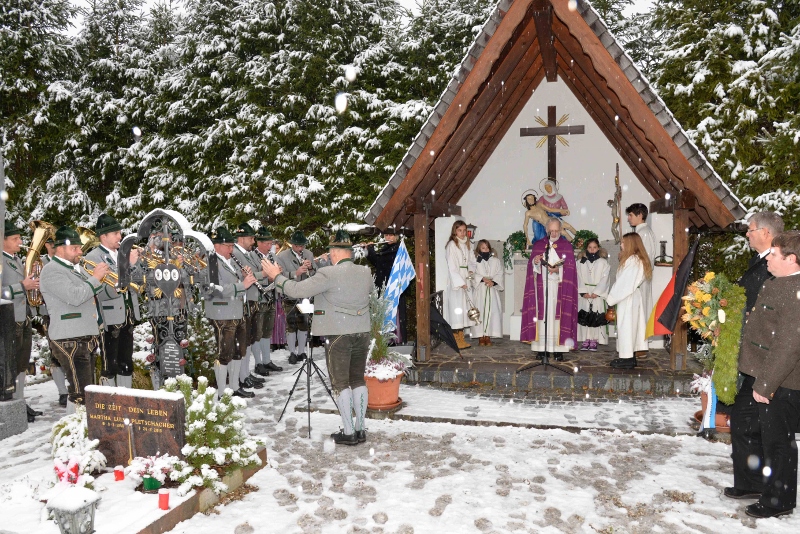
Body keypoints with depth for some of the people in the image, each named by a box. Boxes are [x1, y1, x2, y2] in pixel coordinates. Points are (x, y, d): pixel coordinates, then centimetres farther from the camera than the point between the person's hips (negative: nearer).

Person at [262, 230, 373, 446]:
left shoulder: (329, 274, -17)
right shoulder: (366, 272, 2)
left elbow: (297, 290, -16)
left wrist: (277, 276, 0)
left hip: (338, 336, -6)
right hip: (362, 333, 6)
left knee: (340, 383, 4)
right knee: (358, 380, 14)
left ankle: (348, 433, 8)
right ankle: (360, 429, 20)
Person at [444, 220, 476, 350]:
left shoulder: (467, 244, 14)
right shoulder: (452, 245, -8)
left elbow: (471, 260, 20)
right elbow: (451, 266, -13)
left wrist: (471, 270, -1)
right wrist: (460, 282, -18)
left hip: (465, 279, 7)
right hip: (455, 281, -7)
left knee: (464, 307, 8)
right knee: (456, 307, -7)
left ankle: (461, 338, 14)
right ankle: (456, 340, -3)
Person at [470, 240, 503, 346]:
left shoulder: (495, 261, 12)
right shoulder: (475, 260, 5)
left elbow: (499, 274, 5)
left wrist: (493, 282, -12)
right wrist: (483, 279, -16)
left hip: (492, 289, 2)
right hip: (479, 290, -2)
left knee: (491, 311, -6)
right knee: (480, 311, -7)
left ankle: (488, 336, 0)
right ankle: (481, 336, -2)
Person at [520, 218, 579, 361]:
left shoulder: (567, 246, 6)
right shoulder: (538, 245, 12)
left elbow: (570, 268, -1)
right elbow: (532, 267, 9)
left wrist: (558, 269, -19)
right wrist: (535, 261, -12)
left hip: (559, 287, -2)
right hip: (542, 286, 2)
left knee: (558, 314, -6)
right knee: (542, 315, -2)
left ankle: (558, 349, -2)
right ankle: (542, 347, 3)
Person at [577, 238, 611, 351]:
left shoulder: (603, 262, 5)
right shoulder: (580, 262, 9)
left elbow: (605, 279, -2)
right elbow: (579, 278, 3)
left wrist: (597, 292, -11)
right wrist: (583, 292, -9)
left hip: (598, 294, -1)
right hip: (584, 294, 2)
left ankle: (594, 341, -1)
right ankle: (585, 340, 4)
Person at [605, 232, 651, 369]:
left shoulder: (632, 260, -17)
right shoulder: (636, 259, 13)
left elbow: (624, 283, -19)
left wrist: (611, 298, -13)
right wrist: (613, 296, 7)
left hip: (627, 299, -10)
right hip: (632, 297, 10)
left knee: (626, 326, -4)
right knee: (631, 325, 12)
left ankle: (627, 359, 1)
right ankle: (630, 357, 19)